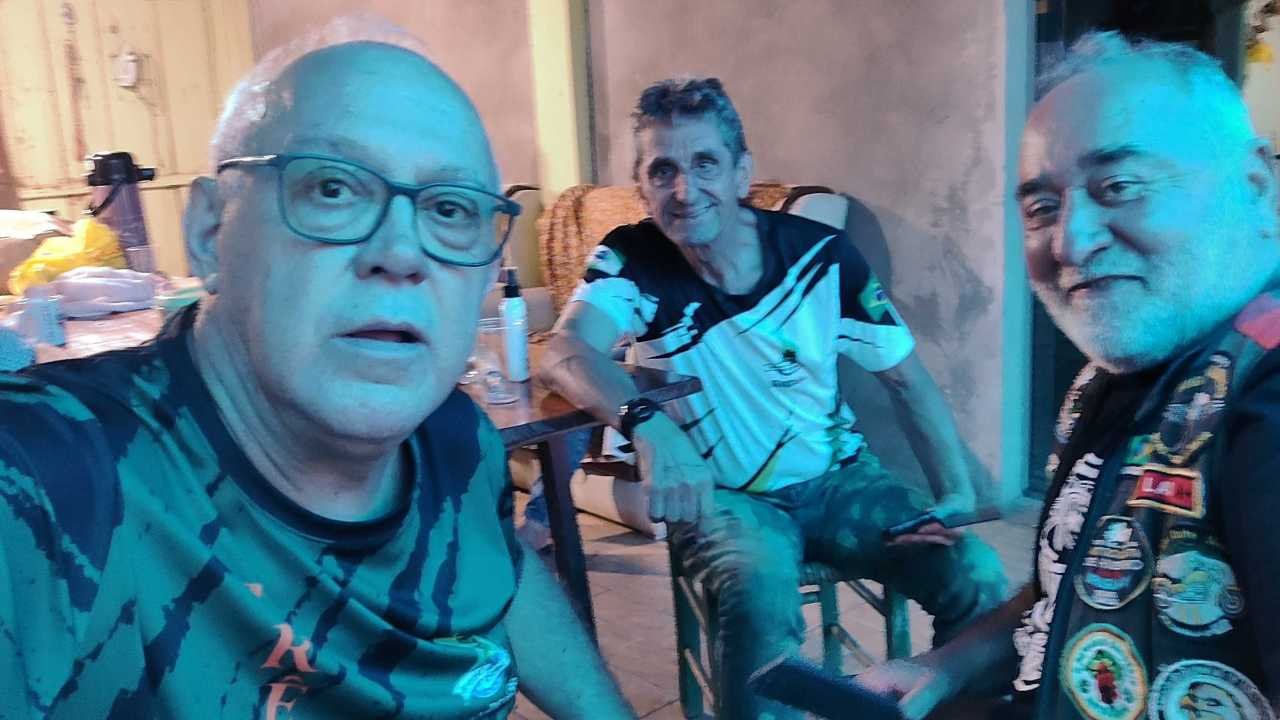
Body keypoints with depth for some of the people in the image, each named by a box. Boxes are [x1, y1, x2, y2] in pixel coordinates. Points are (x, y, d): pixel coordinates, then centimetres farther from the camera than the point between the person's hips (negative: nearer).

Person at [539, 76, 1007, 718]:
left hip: (837, 476, 3)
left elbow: (907, 380, -1)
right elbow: (566, 353, -31)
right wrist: (650, 428, -50)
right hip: (721, 495, -2)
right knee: (760, 586, -34)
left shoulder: (822, 255, -9)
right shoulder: (632, 261, -13)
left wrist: (957, 492, -11)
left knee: (977, 576, -14)